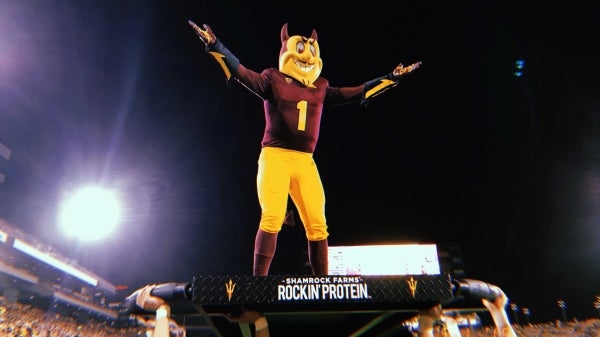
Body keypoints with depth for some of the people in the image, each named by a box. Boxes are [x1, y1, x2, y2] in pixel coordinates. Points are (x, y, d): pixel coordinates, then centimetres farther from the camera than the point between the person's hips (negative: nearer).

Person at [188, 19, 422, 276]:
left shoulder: (321, 88, 18)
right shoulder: (273, 79, 7)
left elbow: (356, 93, 21)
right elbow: (244, 75, -7)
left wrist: (391, 78, 24)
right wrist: (216, 47, -19)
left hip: (306, 162, 4)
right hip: (275, 156, -4)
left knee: (317, 225, 3)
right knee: (272, 218, -16)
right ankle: (258, 280, -9)